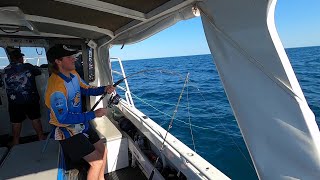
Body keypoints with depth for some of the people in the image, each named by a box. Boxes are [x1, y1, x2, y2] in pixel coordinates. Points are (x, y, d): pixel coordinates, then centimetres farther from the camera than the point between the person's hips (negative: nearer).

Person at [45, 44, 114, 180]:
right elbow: (63, 118, -28)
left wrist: (104, 89, -9)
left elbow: (86, 89, 10)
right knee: (97, 162, -6)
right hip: (67, 132, -8)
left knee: (103, 151, 14)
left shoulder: (73, 74, -3)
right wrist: (93, 114, -26)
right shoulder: (56, 87, -28)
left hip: (81, 124, 8)